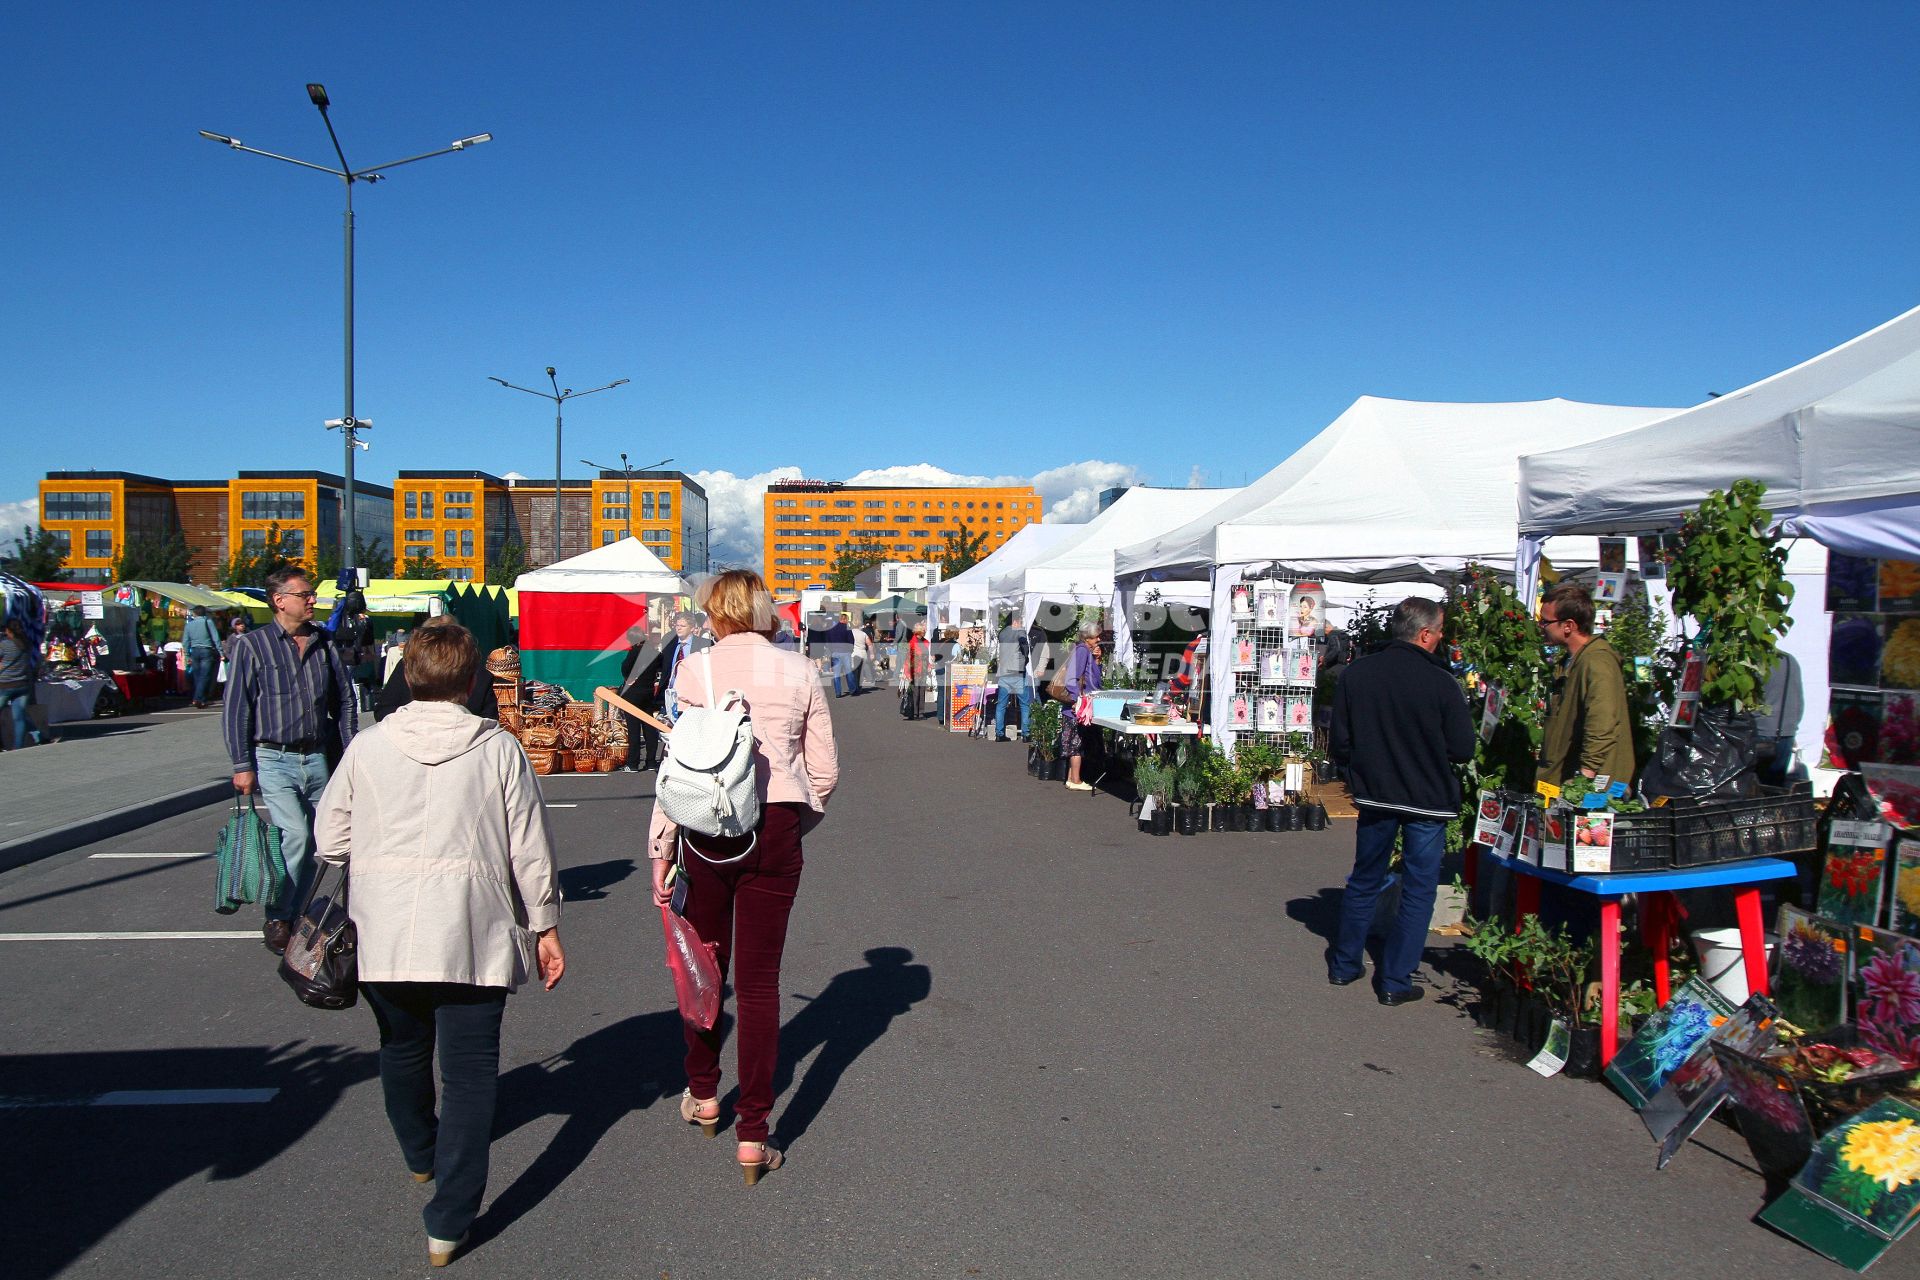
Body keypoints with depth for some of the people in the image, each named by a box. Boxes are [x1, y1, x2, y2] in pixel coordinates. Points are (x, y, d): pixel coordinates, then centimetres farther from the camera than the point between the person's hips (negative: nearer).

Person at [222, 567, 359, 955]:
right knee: (295, 833, -16)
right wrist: (242, 766, -9)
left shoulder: (324, 643, 10)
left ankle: (298, 914, 22)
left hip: (317, 759, 4)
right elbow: (234, 710, -4)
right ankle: (277, 919, -1)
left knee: (313, 842, 7)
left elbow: (344, 701, 15)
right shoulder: (252, 645, -2)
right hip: (273, 759, -4)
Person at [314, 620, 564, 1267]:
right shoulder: (499, 748, -7)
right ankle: (448, 1223, 4)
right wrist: (546, 926, 6)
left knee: (402, 1049, 24)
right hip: (472, 934, -3)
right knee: (468, 1072, 4)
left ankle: (420, 1154, 49)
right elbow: (531, 849, -5)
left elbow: (331, 841, 7)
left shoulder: (368, 745, 0)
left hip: (384, 933, 3)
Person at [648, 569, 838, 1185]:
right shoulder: (799, 672, 2)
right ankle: (752, 1134, 8)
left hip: (707, 829, 0)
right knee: (759, 979, 6)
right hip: (775, 831, 1)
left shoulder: (696, 670, -3)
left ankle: (703, 1095, 36)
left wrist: (660, 849, 0)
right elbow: (824, 769, 4)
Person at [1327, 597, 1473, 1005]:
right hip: (1428, 801, -3)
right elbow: (1463, 750, -10)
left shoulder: (1355, 674, -7)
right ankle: (1395, 981, 12)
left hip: (1374, 795, 4)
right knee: (1417, 891, 9)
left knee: (1364, 881, 19)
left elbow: (1338, 745, -2)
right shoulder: (1442, 683, -17)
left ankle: (1344, 964, 29)